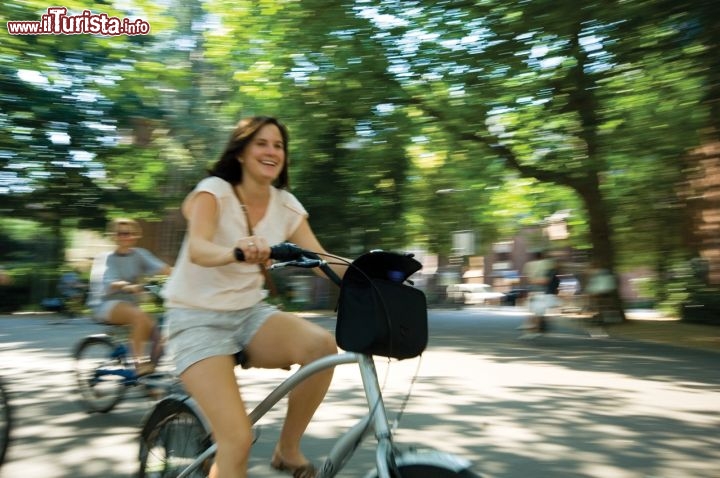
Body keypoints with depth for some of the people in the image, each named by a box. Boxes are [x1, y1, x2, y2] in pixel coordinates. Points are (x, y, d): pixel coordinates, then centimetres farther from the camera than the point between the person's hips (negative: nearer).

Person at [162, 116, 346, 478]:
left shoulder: (286, 205, 0)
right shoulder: (214, 190, -13)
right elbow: (197, 249, -31)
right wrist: (235, 251, -53)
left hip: (250, 313, 4)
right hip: (197, 319, -4)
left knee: (323, 345, -24)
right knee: (237, 439, -20)